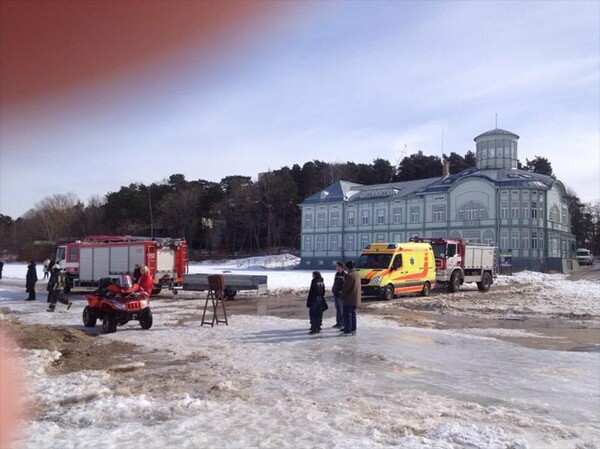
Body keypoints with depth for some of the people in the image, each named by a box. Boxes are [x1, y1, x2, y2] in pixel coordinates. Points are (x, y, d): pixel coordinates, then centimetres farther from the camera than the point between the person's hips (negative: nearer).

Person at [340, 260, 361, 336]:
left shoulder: (350, 275, -19)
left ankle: (348, 331, -1)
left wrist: (342, 295, -5)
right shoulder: (357, 274, 11)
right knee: (353, 314, 15)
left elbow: (346, 287, -18)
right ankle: (353, 330, 20)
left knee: (347, 314, -2)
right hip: (356, 299, 9)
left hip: (349, 299, -9)